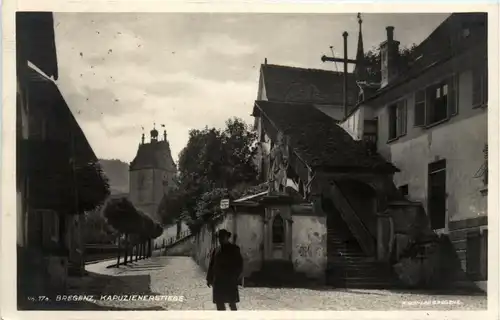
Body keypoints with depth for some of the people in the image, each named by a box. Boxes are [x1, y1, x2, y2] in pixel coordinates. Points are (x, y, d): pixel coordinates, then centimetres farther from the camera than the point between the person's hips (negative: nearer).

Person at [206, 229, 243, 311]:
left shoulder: (234, 249, -1)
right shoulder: (216, 250, 12)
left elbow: (239, 264, -4)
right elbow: (211, 265, 14)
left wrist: (236, 278, -11)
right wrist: (209, 278, 10)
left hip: (230, 282, -5)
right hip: (218, 281, 5)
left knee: (232, 303, -5)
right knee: (219, 303, 7)